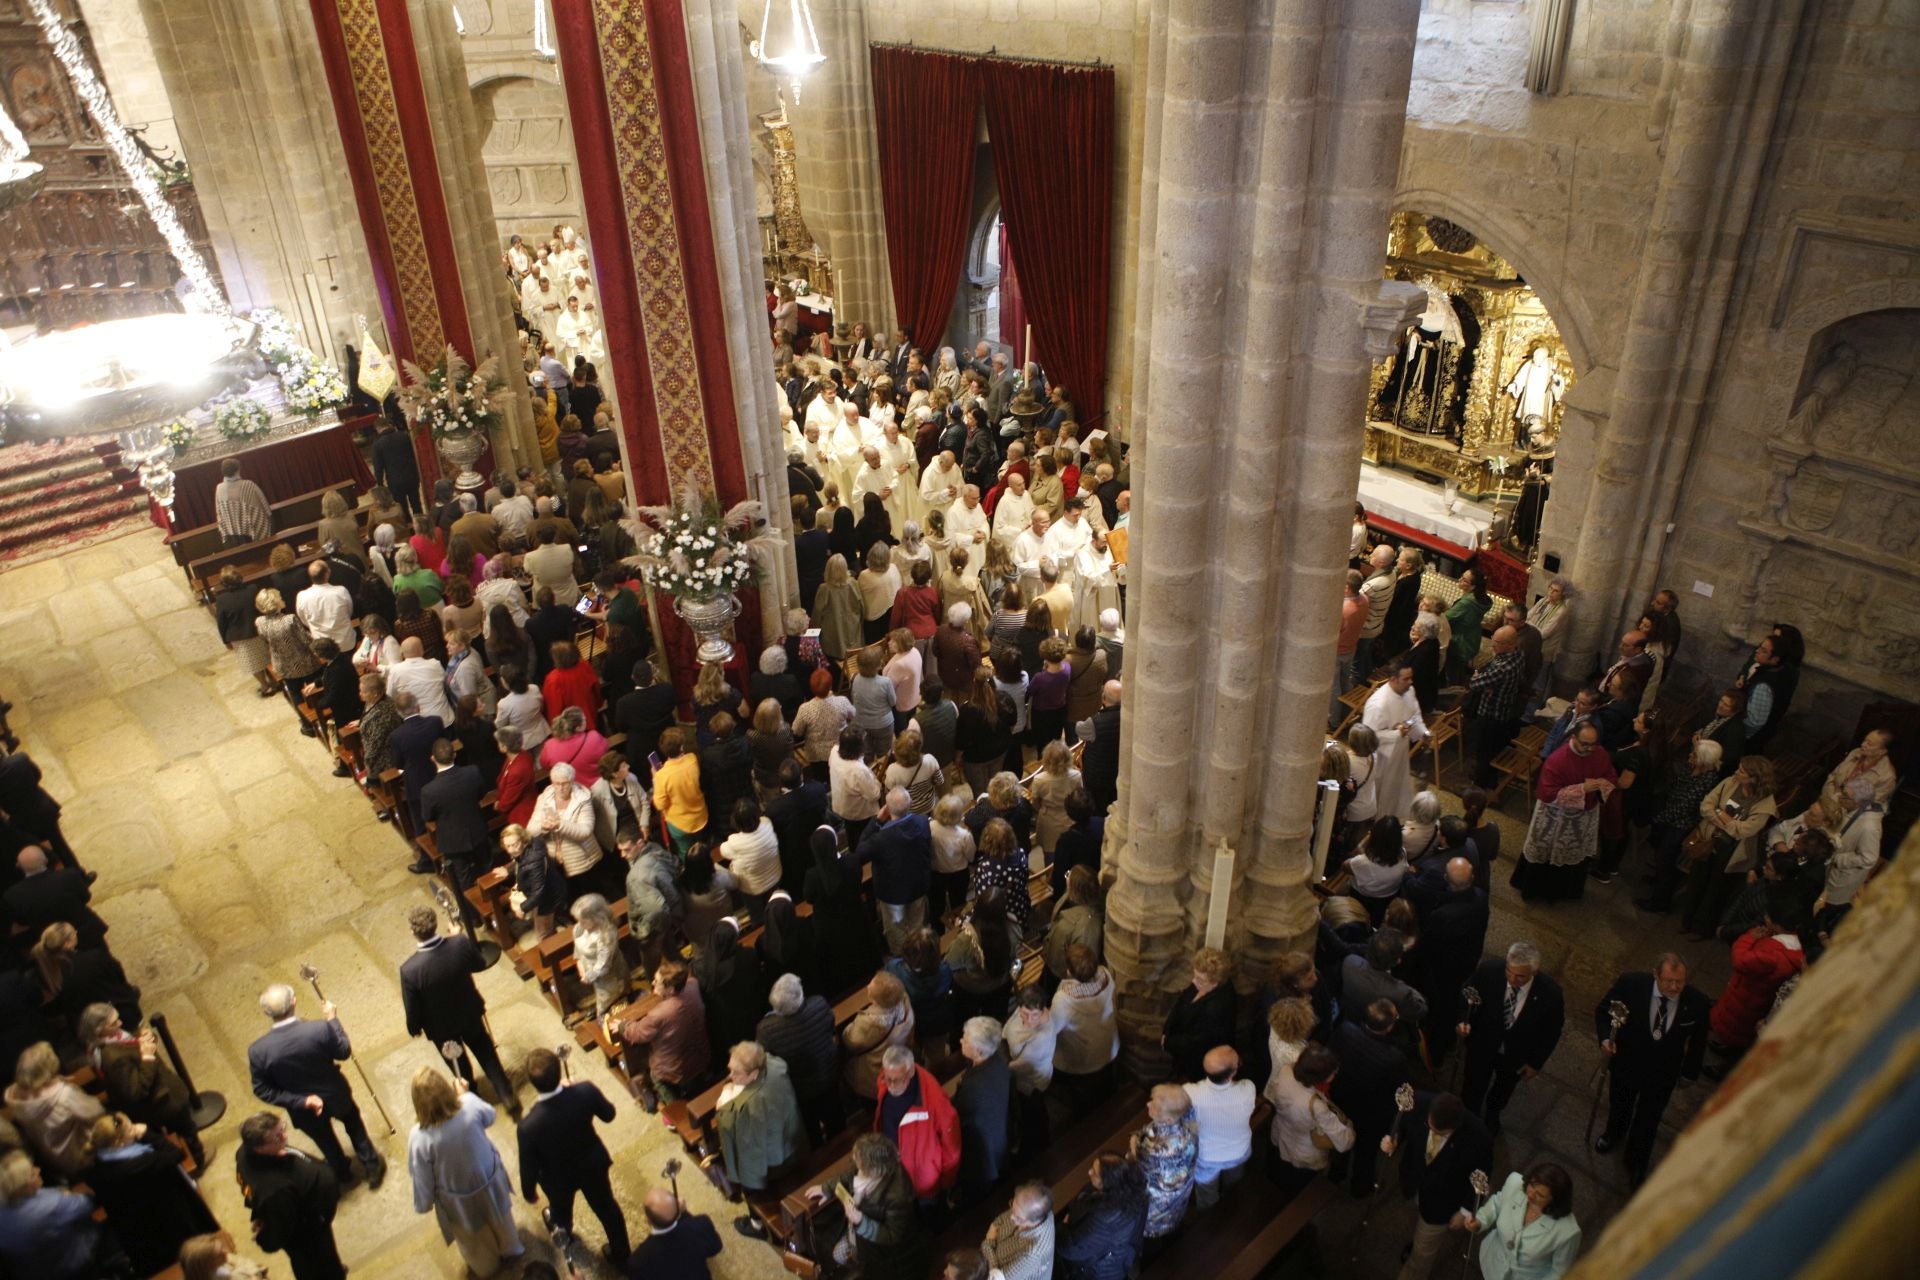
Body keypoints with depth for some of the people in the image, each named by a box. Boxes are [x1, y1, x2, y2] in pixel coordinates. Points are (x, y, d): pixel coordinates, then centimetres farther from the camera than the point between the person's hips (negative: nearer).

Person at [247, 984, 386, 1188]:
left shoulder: (258, 1051, -28)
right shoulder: (320, 1029, -33)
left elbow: (262, 1090, -18)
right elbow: (344, 1052, -15)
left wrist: (301, 1101, -13)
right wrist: (332, 1020, -5)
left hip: (305, 1109, 2)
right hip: (336, 1096, -2)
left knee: (326, 1142, 31)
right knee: (355, 1126, 30)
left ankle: (343, 1175, 57)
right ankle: (372, 1168, 46)